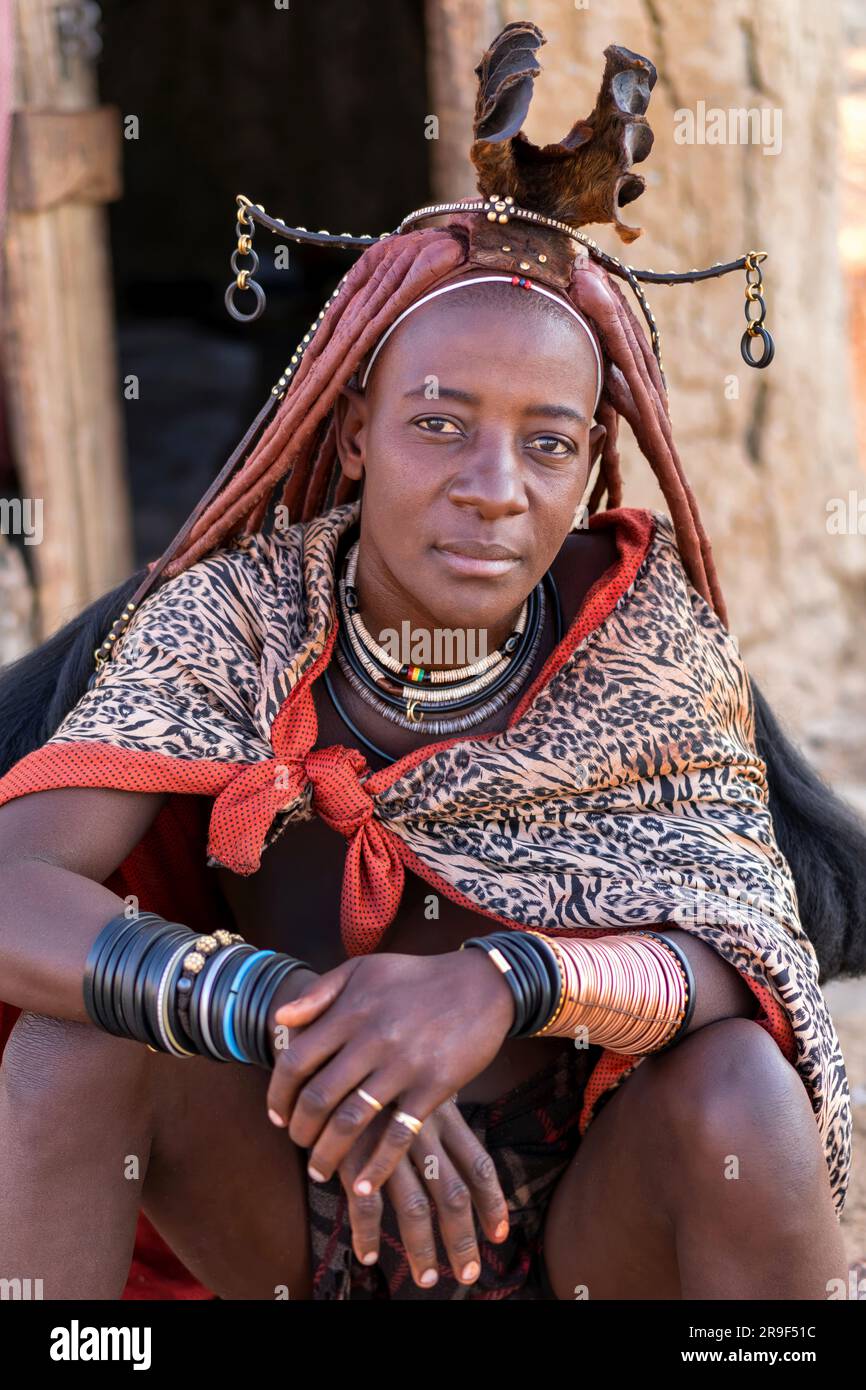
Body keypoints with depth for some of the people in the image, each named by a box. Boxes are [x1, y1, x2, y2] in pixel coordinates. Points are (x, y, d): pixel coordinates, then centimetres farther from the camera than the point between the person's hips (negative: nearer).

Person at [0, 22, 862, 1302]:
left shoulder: (644, 624, -12)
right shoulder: (234, 618, -14)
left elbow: (748, 953, -22)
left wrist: (507, 983, -43)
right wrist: (276, 1009, -42)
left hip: (584, 1214, 0)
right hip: (294, 1216, 0)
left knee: (739, 1092, -31)